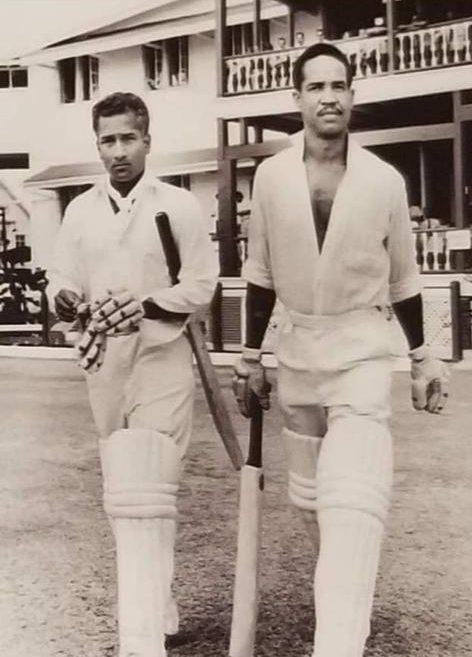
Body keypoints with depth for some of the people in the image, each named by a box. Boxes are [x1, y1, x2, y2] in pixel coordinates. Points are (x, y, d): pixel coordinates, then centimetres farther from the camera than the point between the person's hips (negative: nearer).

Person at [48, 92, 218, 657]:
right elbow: (61, 283, 7)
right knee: (120, 491, 13)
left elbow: (201, 287, -5)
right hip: (103, 362, 5)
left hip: (162, 357, -5)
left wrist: (142, 306, -20)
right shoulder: (80, 210, 8)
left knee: (145, 494, -14)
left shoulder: (179, 205, -3)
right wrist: (68, 301, -17)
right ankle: (159, 608, 30)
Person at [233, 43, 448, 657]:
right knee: (310, 497, 14)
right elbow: (261, 275, 6)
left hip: (362, 350, -3)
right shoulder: (271, 175, -1)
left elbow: (402, 278, 6)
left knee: (352, 502, -19)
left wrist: (424, 358, 10)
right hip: (298, 348, 3)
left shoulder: (385, 180, -5)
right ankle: (349, 596, 39)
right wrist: (249, 359, 6)